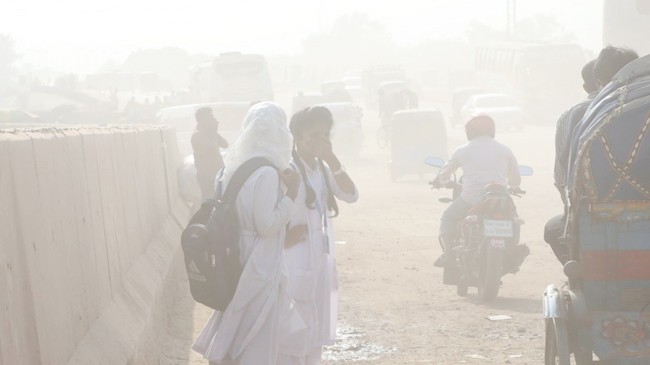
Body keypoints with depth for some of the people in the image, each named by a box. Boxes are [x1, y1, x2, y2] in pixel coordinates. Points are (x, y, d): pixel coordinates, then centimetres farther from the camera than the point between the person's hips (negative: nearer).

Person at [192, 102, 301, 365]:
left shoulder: (237, 164, 6)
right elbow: (267, 224, -21)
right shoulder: (267, 173, -20)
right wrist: (292, 193, -16)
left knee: (237, 334, 18)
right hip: (260, 266, -8)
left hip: (239, 260, 8)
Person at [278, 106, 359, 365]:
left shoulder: (322, 168, 10)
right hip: (295, 266, -8)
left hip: (320, 264, 8)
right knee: (292, 336, -4)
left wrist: (332, 160, -12)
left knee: (314, 334, 18)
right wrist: (283, 237, -16)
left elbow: (351, 195, -2)